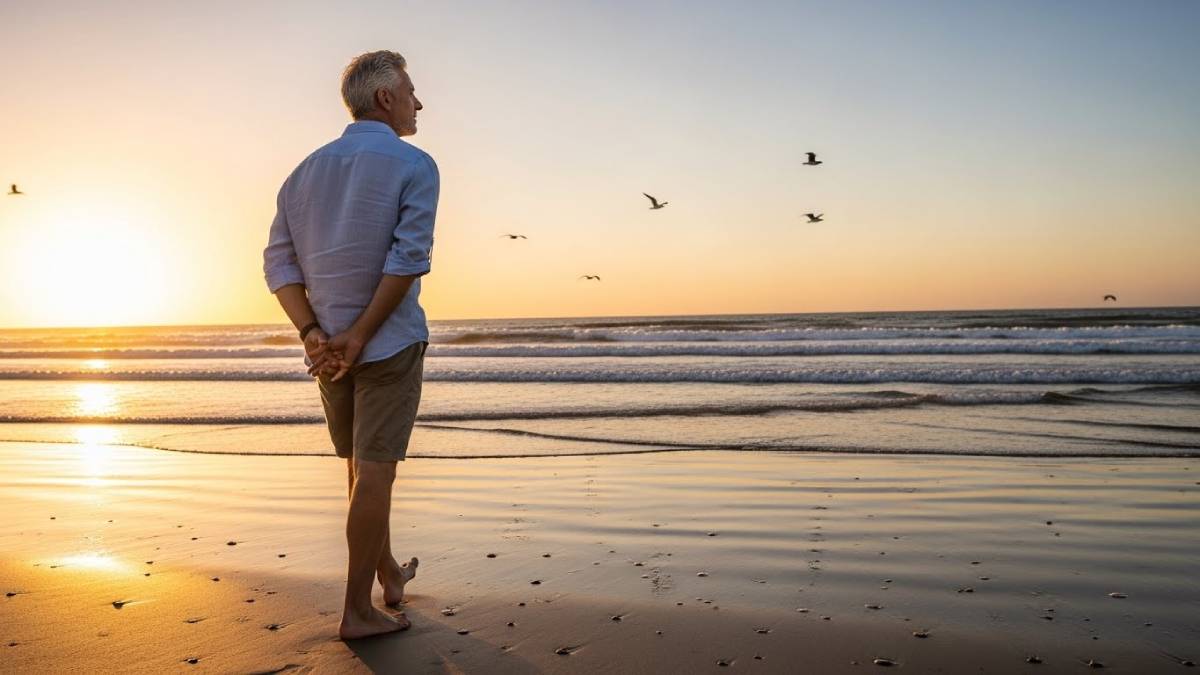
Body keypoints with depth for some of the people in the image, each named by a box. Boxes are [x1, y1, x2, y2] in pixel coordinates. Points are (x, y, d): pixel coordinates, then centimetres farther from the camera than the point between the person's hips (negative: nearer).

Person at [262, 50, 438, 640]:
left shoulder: (307, 170, 11)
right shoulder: (414, 166, -8)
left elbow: (279, 262, 3)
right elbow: (408, 259, -20)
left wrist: (314, 335, -5)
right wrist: (360, 335, -17)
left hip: (328, 346, 7)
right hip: (390, 343, -6)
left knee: (363, 468, 18)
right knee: (374, 472, -1)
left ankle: (388, 575, 35)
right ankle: (357, 610, 6)